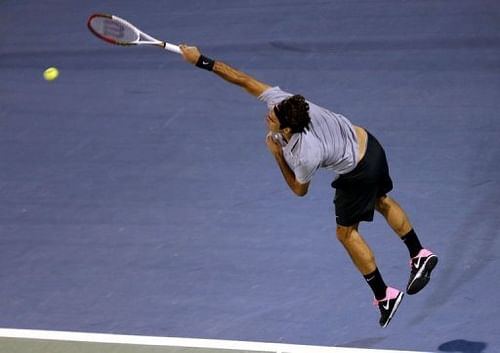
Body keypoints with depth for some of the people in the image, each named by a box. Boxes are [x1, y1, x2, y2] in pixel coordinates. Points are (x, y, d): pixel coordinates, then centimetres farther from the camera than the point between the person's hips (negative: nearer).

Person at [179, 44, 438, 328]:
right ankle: (421, 255, 45)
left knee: (347, 232, 13)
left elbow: (299, 189, -14)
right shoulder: (281, 101, -25)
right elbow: (244, 80, -17)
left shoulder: (305, 156, -37)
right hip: (368, 142, 7)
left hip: (359, 173, -7)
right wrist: (203, 61, -18)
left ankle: (384, 296, 24)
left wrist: (277, 154, -16)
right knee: (381, 201, 31)